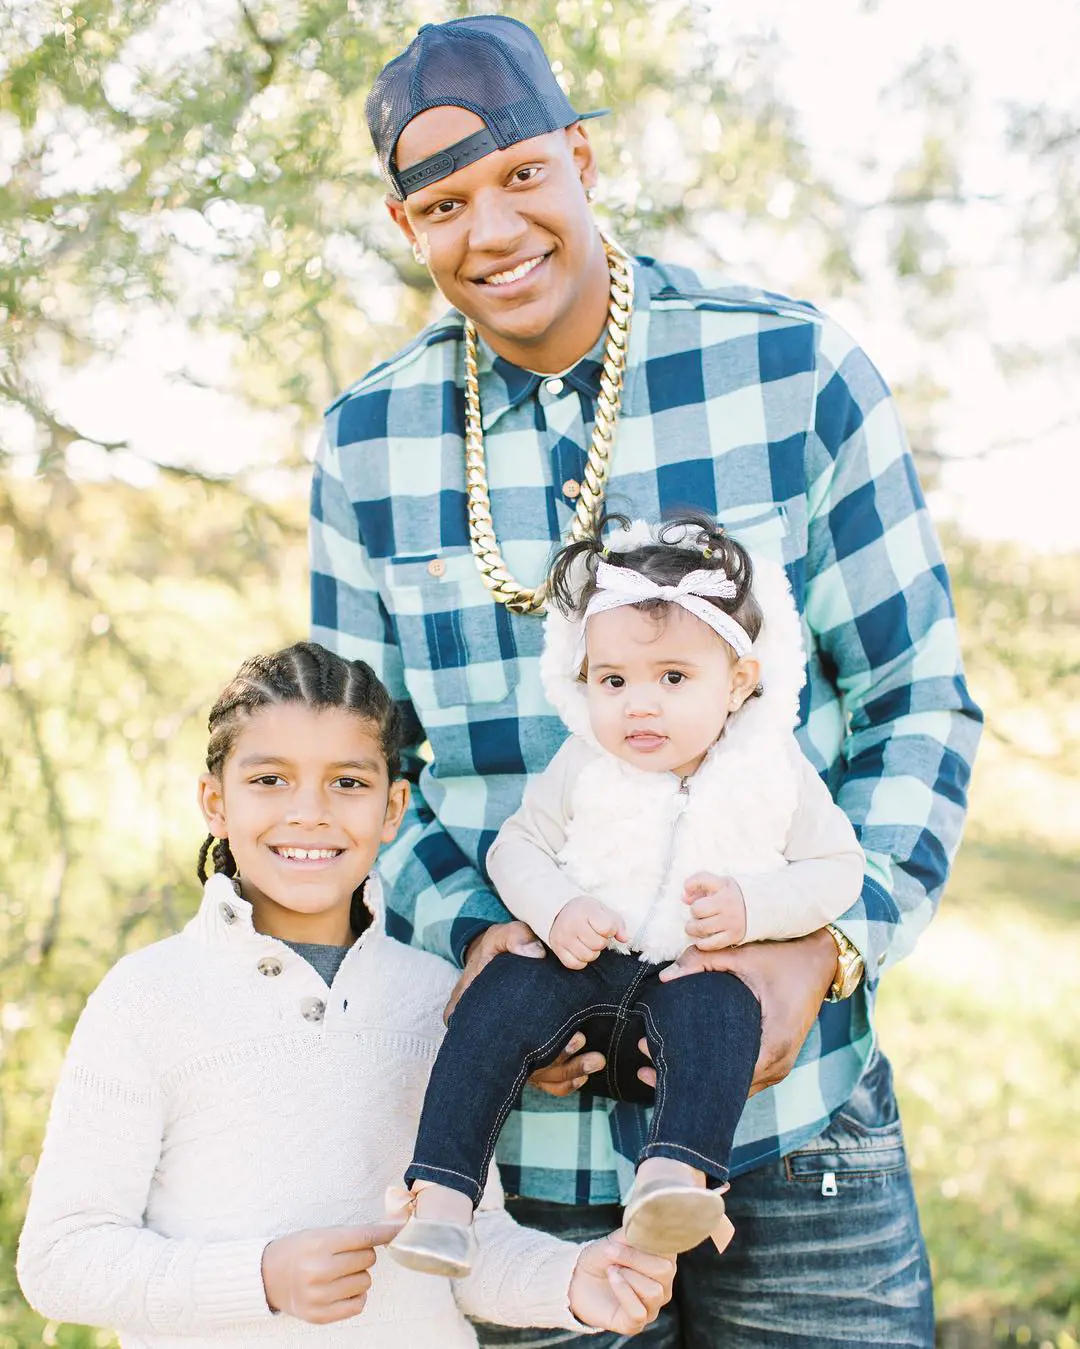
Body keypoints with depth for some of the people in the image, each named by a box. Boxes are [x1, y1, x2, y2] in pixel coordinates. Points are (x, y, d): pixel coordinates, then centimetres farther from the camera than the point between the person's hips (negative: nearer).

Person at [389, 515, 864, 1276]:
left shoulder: (775, 771, 1)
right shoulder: (584, 766, 4)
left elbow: (839, 868, 2)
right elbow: (517, 847, 7)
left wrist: (754, 907, -16)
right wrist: (556, 910, -15)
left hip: (696, 974, -1)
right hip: (585, 964, 2)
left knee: (720, 1012, -35)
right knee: (501, 999, -26)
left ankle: (677, 1173, -50)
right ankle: (443, 1188, -26)